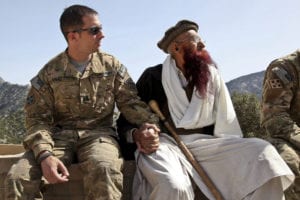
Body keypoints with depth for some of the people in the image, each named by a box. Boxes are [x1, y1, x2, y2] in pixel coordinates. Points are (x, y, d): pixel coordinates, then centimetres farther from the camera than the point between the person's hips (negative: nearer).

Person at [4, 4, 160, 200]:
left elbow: (129, 101, 6)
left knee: (105, 171, -37)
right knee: (18, 176, -26)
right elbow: (38, 118, -1)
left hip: (99, 133, 0)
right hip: (60, 135, 1)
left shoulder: (112, 65, 7)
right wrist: (44, 154, -20)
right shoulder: (50, 72, 4)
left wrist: (147, 121, -17)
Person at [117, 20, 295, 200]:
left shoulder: (211, 75, 12)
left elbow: (225, 122, 14)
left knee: (262, 152, -19)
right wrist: (137, 134, -20)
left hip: (202, 142, 4)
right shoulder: (153, 76, 2)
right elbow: (126, 119, 3)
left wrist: (236, 152, -1)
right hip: (164, 142, -4)